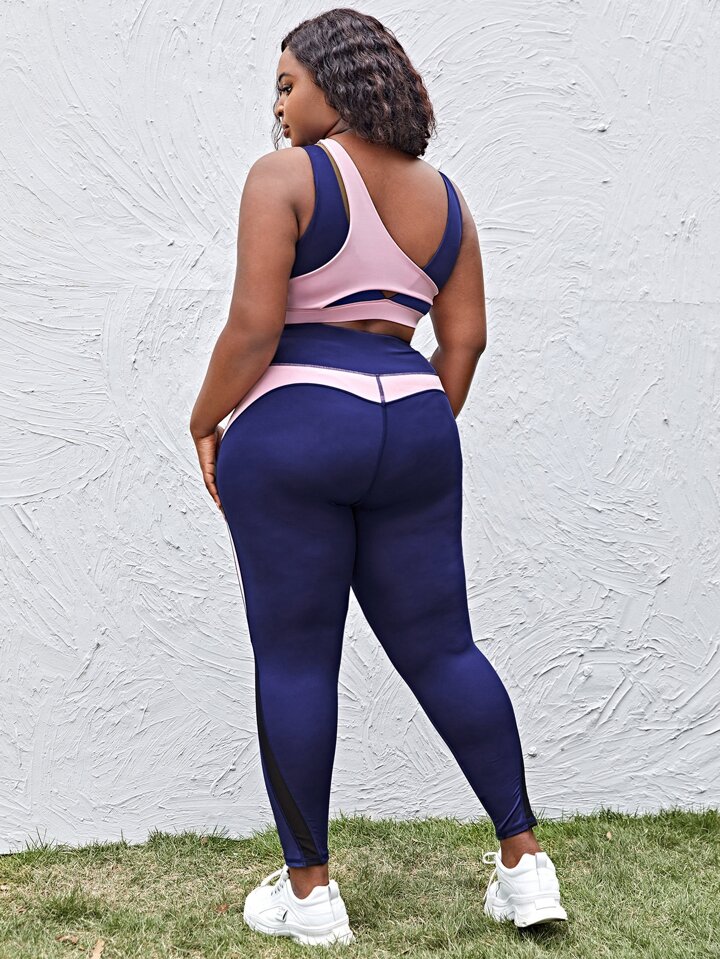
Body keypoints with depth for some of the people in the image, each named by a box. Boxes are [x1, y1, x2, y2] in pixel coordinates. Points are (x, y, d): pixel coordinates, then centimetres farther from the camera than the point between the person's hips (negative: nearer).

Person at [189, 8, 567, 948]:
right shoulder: (442, 194, 11)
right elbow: (465, 338, 10)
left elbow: (254, 327, -14)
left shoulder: (285, 177, -7)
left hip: (292, 433, -5)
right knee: (442, 649, 12)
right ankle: (526, 861, 15)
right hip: (411, 428, 6)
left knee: (294, 659, 4)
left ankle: (309, 891, 14)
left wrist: (205, 422, -1)